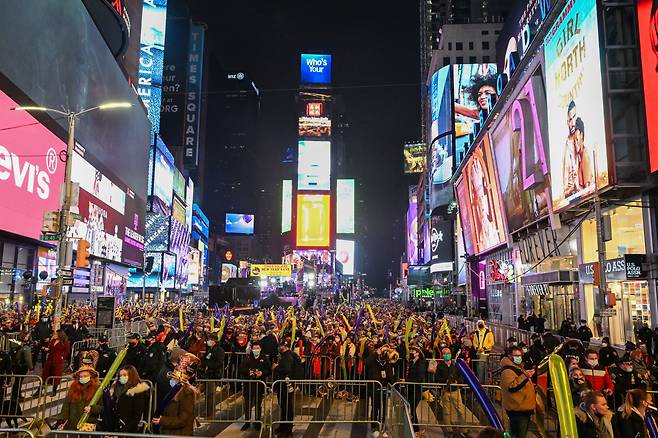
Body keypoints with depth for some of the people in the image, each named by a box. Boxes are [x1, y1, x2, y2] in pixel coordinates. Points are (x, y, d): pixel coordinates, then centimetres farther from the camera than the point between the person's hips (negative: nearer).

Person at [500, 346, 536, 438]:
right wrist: (525, 376, -29)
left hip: (524, 408, 11)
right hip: (517, 409, -11)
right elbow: (511, 387, -30)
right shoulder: (507, 371, -16)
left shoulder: (518, 368, 19)